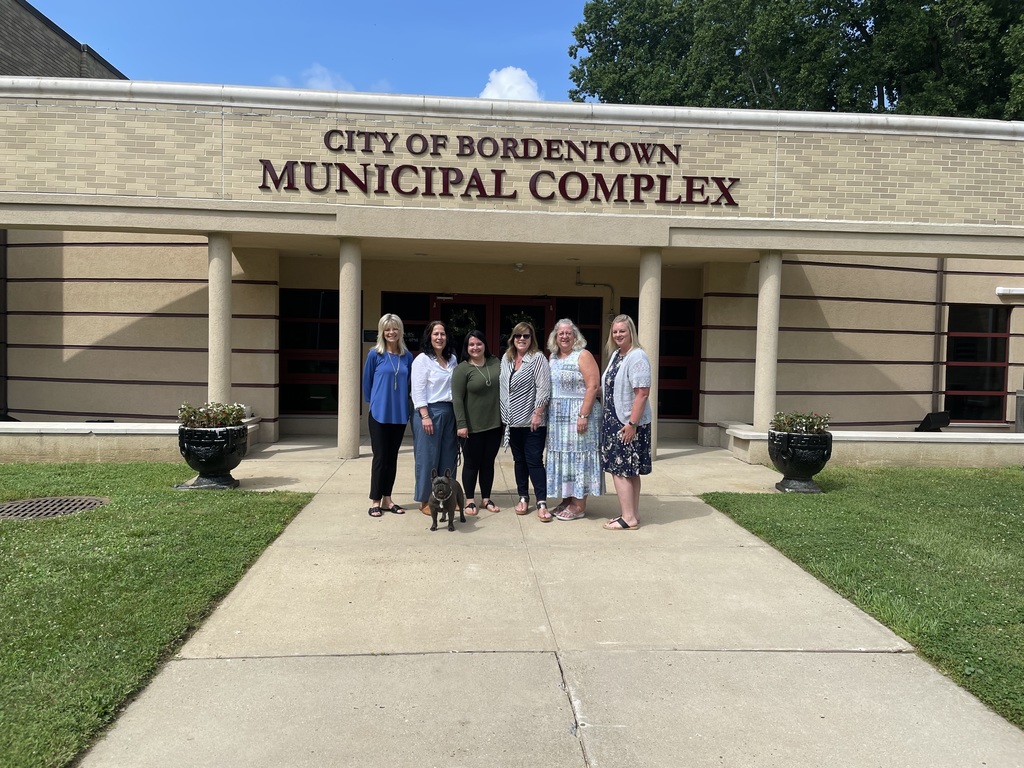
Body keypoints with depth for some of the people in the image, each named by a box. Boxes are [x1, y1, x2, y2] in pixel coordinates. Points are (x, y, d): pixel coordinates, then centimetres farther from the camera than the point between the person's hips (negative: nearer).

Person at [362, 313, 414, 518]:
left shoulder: (407, 356, 3)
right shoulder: (374, 355, -6)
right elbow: (366, 383, 2)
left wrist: (401, 402, 11)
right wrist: (376, 403, 9)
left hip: (400, 414, 3)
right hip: (379, 414, -3)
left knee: (392, 457, 10)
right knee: (380, 457, 0)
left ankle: (387, 499, 19)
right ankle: (375, 501, 9)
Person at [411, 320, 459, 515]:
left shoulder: (452, 359, 12)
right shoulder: (422, 360, -6)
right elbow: (418, 392, -10)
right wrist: (425, 416, -16)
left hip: (449, 412, 6)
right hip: (430, 411, -6)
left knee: (448, 457, 9)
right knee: (427, 458, -1)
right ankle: (425, 501, 8)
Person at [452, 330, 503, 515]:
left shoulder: (496, 363, 5)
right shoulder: (462, 369, -9)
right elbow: (457, 399, -12)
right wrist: (461, 424, -18)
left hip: (495, 424, 4)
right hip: (472, 426, -4)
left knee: (488, 462, 13)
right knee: (472, 463, 7)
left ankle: (486, 498, 25)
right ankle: (470, 500, 18)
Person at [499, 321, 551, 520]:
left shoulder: (538, 358, -8)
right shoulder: (506, 359, 10)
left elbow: (543, 389, -14)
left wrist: (537, 414, -18)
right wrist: (504, 413, 13)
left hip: (532, 421, -6)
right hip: (512, 420, 6)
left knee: (534, 461, -5)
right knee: (519, 460, 12)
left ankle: (542, 503, -1)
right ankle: (523, 498, 22)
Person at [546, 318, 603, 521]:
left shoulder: (583, 356, -7)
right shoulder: (553, 357, 14)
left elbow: (593, 387, -15)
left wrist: (583, 415, -21)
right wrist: (545, 412, 10)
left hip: (578, 415, -7)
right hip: (557, 416, 7)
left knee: (577, 455, -3)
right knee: (562, 456, 10)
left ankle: (579, 504, 3)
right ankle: (567, 498, 21)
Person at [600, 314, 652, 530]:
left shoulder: (637, 357, -16)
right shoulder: (615, 355, 12)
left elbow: (642, 393, -22)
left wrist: (632, 423, -23)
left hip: (629, 424, -9)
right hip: (615, 421, 9)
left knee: (620, 470, -5)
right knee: (629, 471, 13)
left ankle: (629, 518, 2)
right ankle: (632, 514, 21)